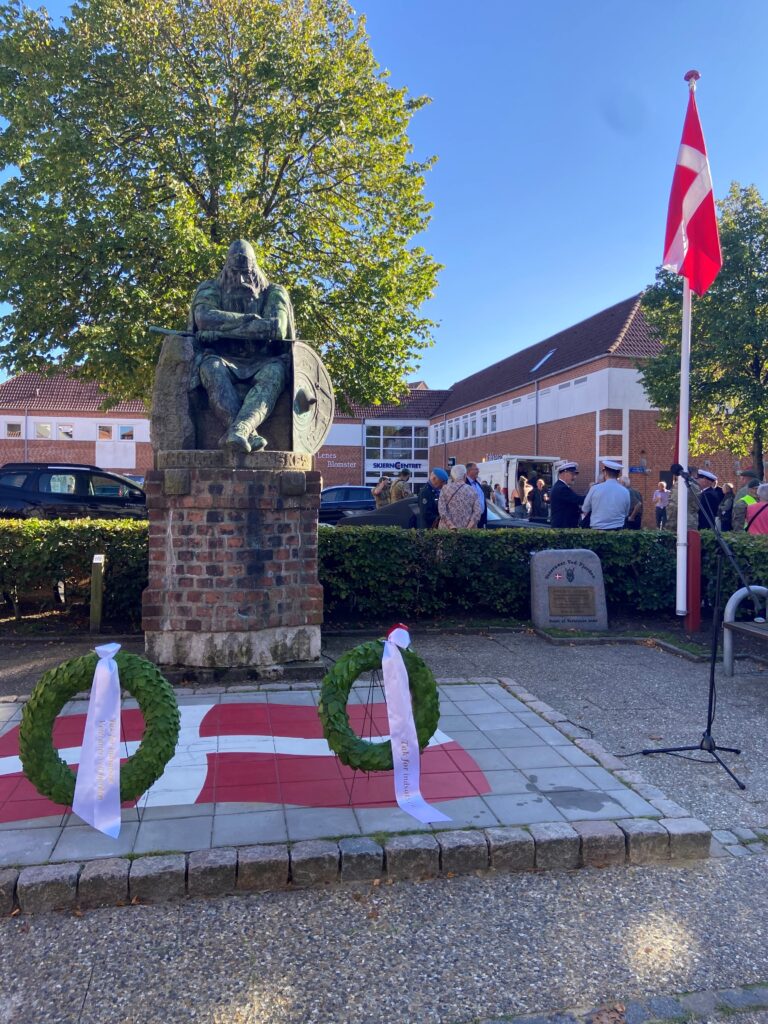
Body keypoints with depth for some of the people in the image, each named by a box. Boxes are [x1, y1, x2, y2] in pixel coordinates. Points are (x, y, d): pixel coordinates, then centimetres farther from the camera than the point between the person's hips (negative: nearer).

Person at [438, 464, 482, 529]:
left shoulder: (445, 489, 4)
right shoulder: (472, 490, 5)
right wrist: (468, 529, -8)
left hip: (447, 529, 0)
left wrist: (451, 526, -11)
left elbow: (441, 509, -6)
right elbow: (478, 511, -3)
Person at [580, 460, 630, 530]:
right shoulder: (625, 492, -2)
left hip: (597, 530, -1)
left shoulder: (595, 488, -7)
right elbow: (626, 514, 11)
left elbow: (585, 511, 5)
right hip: (617, 531, 2)